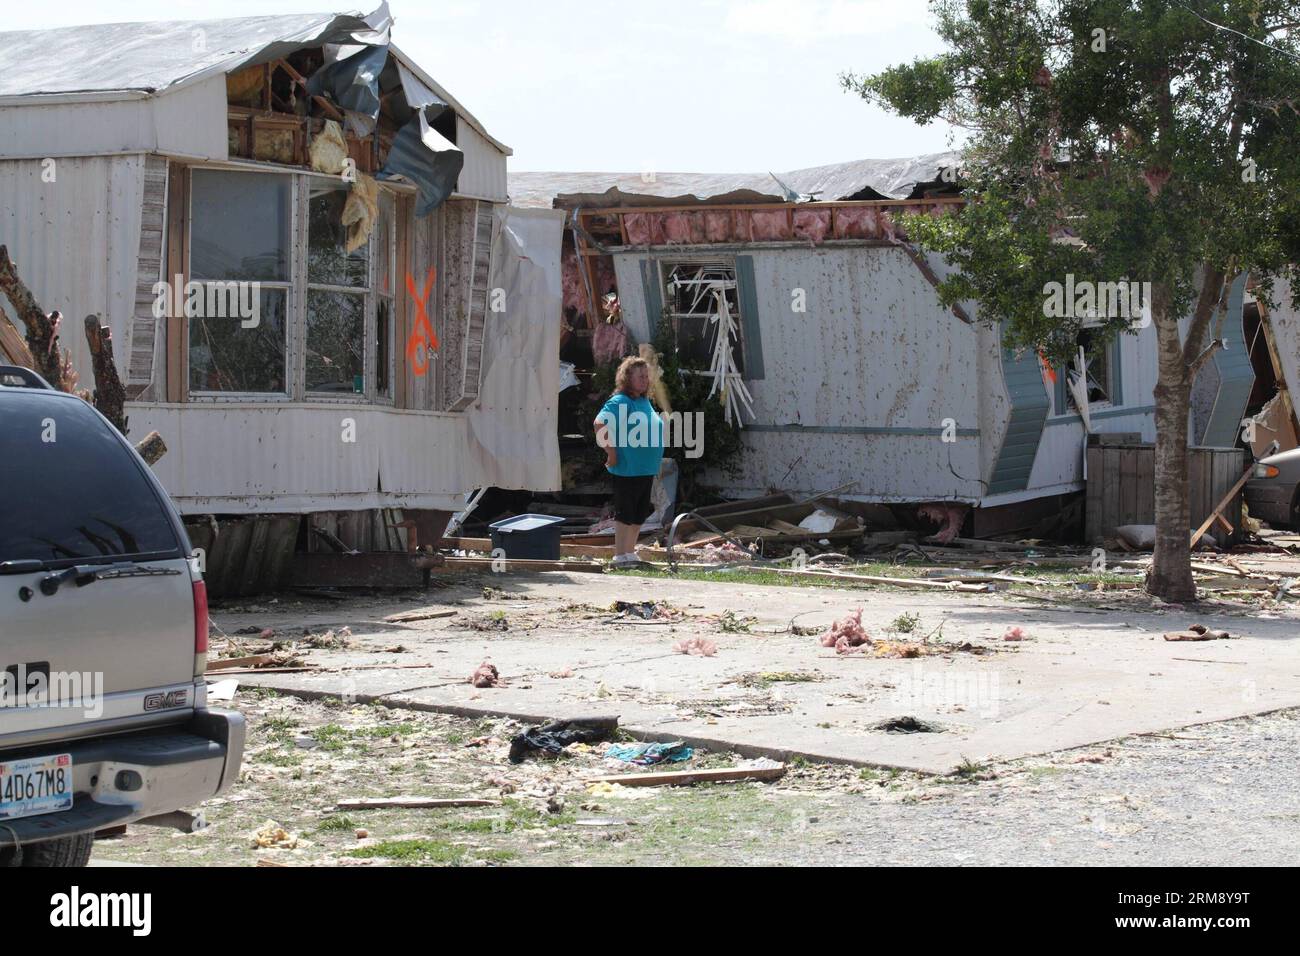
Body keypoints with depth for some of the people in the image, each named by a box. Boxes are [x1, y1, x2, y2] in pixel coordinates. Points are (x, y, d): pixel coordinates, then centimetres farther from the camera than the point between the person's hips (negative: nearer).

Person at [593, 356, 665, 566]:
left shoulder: (645, 402, 13)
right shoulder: (620, 402, -14)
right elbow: (600, 424, -26)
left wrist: (655, 461, 20)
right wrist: (611, 453, -24)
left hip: (646, 470, 9)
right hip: (627, 470, -9)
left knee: (639, 515, 14)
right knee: (625, 514, -3)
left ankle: (630, 552, 25)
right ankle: (620, 556, 2)